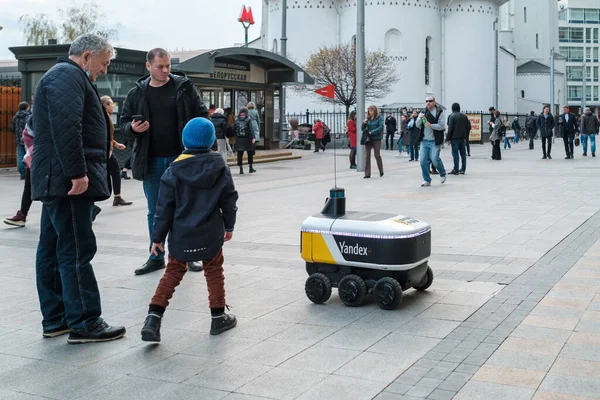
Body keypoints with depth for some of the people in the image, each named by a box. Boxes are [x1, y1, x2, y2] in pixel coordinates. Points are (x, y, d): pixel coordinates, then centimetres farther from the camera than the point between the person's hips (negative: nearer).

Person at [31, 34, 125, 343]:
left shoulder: (64, 75, 25)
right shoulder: (68, 75, -10)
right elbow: (65, 127, -24)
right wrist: (77, 172, -26)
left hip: (58, 179, 11)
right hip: (68, 179, -11)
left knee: (52, 250, 11)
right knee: (76, 251, -7)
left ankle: (55, 319, 18)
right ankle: (84, 323, -3)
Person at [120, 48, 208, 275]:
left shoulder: (184, 87, 0)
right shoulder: (137, 93, 4)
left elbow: (202, 115, 3)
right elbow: (124, 123, 10)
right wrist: (132, 128, -13)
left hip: (181, 158, -1)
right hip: (151, 162, 2)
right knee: (155, 212, 9)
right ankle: (156, 257, 20)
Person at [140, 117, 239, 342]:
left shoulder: (174, 170, -4)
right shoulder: (220, 167, -1)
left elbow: (165, 206, -4)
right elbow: (229, 199, 4)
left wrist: (158, 237, 2)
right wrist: (229, 226, 17)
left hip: (180, 235, 0)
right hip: (210, 234, 0)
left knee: (173, 273, 10)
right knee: (214, 272, 15)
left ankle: (154, 317, -1)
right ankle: (218, 317, 22)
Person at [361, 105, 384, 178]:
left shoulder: (379, 118, -2)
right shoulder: (368, 118, 8)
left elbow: (381, 127, -14)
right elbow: (363, 129, 11)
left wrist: (372, 132, -18)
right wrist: (364, 123, -8)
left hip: (376, 139, -4)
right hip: (368, 139, 4)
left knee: (377, 155, 4)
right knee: (367, 155, -2)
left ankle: (381, 171, 23)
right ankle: (367, 173, 1)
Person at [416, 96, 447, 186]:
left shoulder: (439, 112, -3)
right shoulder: (423, 112, 12)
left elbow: (441, 126, -11)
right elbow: (417, 125, 5)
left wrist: (431, 125, -23)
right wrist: (420, 118, -14)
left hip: (435, 141, -4)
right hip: (424, 141, 5)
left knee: (434, 159, -12)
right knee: (423, 161, -1)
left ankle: (443, 174, 17)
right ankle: (427, 180, 12)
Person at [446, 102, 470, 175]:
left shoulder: (452, 116, -9)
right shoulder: (464, 116, 10)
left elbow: (450, 128, -13)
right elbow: (469, 127, 11)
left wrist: (448, 138, -9)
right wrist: (466, 136, 17)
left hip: (454, 138, -6)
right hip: (462, 138, 6)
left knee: (455, 153, -4)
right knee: (463, 153, 9)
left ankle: (456, 170, -6)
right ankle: (463, 169, 13)